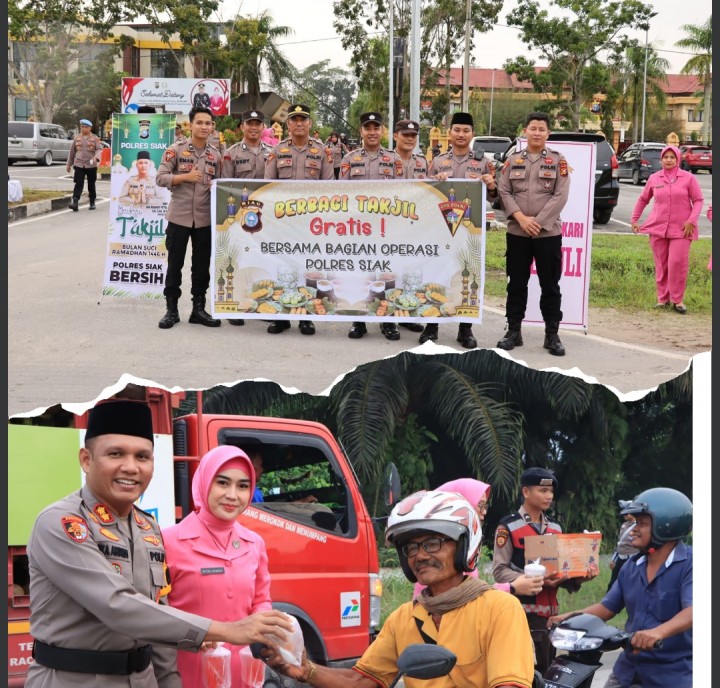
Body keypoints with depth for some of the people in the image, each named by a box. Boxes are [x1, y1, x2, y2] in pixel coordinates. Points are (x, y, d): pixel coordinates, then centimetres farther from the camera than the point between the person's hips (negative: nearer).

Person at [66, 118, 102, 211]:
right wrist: (69, 164, 15)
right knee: (78, 184, -12)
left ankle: (92, 203, 21)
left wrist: (96, 157, -30)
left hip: (91, 165, -1)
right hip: (79, 165, 1)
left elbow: (99, 149, -9)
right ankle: (75, 202, -22)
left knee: (91, 185, 9)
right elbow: (72, 151, 15)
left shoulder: (95, 138, 2)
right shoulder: (77, 138, 9)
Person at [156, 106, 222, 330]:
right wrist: (185, 177, -19)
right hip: (179, 216, -3)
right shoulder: (176, 150, -3)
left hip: (205, 218, 3)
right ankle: (171, 310, 11)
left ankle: (199, 309, 17)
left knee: (202, 266, 8)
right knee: (174, 265, 3)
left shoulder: (216, 155, 8)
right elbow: (160, 178, -6)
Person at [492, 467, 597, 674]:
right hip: (521, 612, -7)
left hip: (550, 612, 7)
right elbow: (499, 571, -10)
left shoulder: (555, 529, 18)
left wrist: (580, 576, -4)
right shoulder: (508, 527, -4)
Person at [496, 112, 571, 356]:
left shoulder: (558, 161, 2)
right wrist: (521, 218, -13)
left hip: (548, 233, -2)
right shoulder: (513, 160, 8)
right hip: (516, 232, 2)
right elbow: (504, 192, 1)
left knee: (550, 285, 2)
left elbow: (560, 196, -6)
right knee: (516, 284, 7)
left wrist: (538, 222, -14)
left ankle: (552, 335, 9)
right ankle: (513, 331, 16)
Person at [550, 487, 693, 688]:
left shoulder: (689, 564, -12)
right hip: (629, 667, 7)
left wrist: (659, 632, -45)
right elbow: (607, 607, 16)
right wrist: (570, 617, 1)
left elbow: (692, 611, -27)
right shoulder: (632, 567, 11)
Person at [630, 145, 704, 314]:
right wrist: (634, 219, 14)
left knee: (677, 263, -11)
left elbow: (698, 200, 2)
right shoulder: (654, 178, 6)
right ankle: (663, 298, 16)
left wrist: (691, 221, -10)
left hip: (680, 229, -2)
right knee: (661, 265, 5)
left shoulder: (688, 178, 0)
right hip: (657, 228, 3)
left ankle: (677, 300, 1)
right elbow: (643, 199, 17)